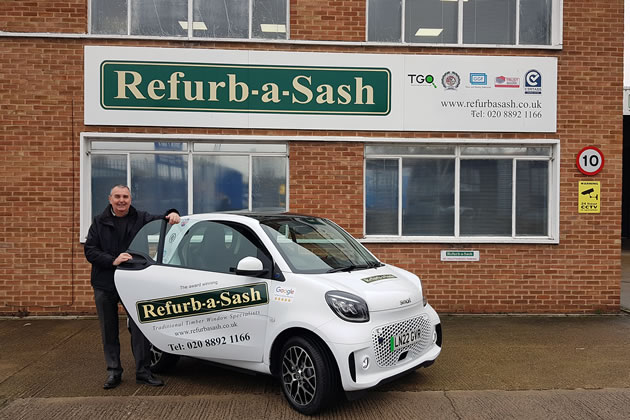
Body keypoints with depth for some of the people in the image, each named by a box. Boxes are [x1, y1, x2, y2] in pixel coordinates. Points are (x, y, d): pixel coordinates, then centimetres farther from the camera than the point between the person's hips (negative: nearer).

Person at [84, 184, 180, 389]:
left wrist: (172, 214, -21)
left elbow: (161, 220, 4)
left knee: (140, 328, 0)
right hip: (105, 284, 1)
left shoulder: (140, 218, 4)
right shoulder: (99, 223, 5)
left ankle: (143, 371, 10)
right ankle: (114, 372, 21)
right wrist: (113, 260, -18)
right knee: (109, 332, 9)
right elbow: (89, 251, -2)